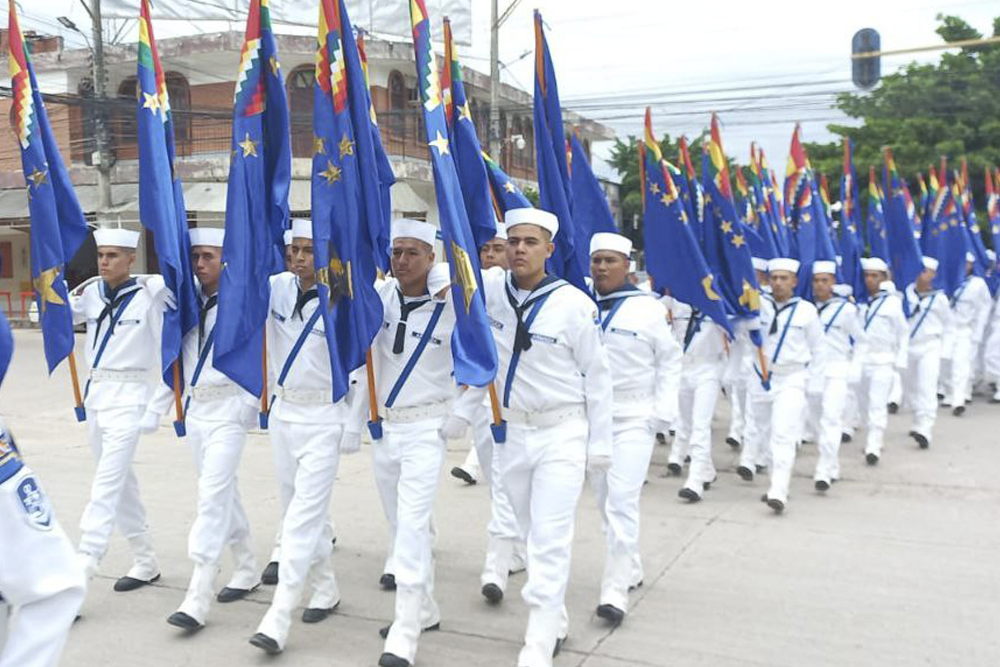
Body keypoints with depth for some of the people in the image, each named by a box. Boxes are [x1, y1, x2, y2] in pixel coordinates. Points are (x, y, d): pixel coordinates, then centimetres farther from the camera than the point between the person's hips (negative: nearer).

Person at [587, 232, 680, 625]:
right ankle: (630, 564, 34)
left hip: (633, 420, -4)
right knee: (605, 501, 14)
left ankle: (615, 591, -5)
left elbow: (669, 362, 3)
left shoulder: (648, 308, -4)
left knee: (622, 502, -10)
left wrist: (662, 413, -4)